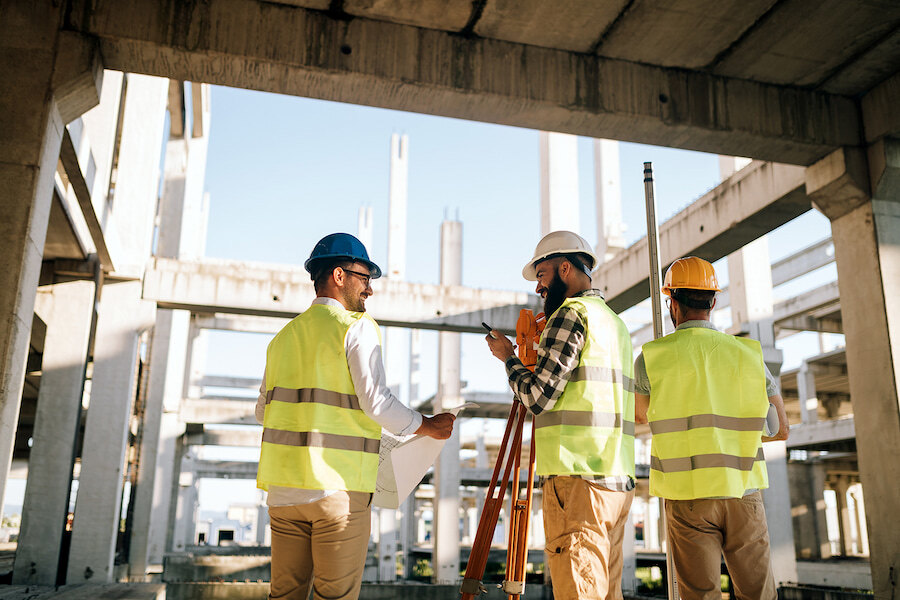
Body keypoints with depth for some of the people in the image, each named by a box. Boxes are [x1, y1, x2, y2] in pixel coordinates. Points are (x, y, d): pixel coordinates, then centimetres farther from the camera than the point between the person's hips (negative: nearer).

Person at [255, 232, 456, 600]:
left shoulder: (285, 335, 14)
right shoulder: (356, 326, -5)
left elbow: (263, 411, 19)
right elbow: (376, 402, -13)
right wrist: (429, 427, 1)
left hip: (284, 485, 6)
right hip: (338, 485, -6)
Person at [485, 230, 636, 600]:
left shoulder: (572, 313, -5)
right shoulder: (615, 322, 23)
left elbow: (538, 397, -10)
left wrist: (508, 358, 7)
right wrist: (540, 356, 29)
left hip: (578, 477, -9)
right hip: (619, 479, 9)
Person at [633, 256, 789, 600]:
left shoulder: (652, 357, -3)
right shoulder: (748, 353, 1)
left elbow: (639, 415, 16)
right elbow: (780, 429, 7)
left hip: (687, 496, -1)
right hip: (743, 493, 2)